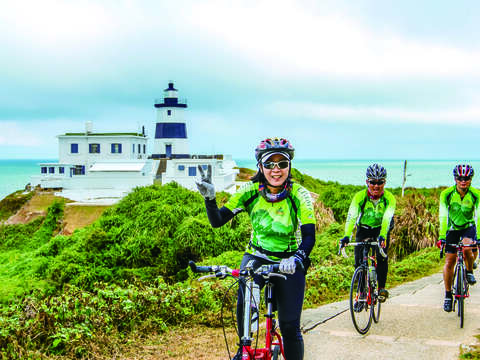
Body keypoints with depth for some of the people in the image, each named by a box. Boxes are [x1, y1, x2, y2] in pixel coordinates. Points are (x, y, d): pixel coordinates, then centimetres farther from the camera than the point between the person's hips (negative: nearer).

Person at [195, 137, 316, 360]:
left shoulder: (299, 194, -17)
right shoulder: (250, 191, -12)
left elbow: (309, 236, -25)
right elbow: (217, 221, -15)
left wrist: (297, 259, -44)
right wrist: (209, 198, -34)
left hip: (288, 263, 0)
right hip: (257, 256, 1)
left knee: (290, 328, -3)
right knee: (245, 300, -28)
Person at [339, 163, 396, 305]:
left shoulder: (389, 198, -23)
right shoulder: (360, 196, -23)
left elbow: (387, 218, -36)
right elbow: (351, 216, -34)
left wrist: (382, 236, -53)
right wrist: (346, 236, -49)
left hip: (381, 229, -1)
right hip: (363, 228, 1)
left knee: (382, 256, -22)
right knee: (359, 261, -10)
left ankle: (381, 288, -7)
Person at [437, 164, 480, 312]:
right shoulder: (447, 193, -20)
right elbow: (443, 215, -27)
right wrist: (441, 237, -37)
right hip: (453, 228, 1)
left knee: (467, 248, -31)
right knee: (449, 262, -3)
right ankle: (448, 295, 10)